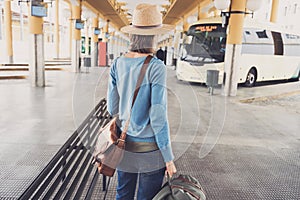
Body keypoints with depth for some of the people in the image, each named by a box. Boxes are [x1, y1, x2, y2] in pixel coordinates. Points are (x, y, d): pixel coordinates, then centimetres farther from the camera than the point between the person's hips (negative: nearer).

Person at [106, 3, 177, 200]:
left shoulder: (118, 64, -3)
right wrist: (169, 157, -10)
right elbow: (158, 116, -20)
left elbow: (112, 108, 2)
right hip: (150, 150, -5)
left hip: (125, 145, 5)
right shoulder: (156, 67, -19)